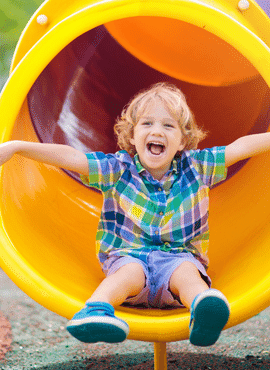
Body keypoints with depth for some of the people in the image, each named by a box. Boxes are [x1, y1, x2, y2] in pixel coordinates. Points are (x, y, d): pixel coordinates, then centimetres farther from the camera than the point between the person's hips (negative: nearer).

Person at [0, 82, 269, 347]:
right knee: (130, 271, -35)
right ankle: (96, 309, -61)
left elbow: (241, 147, 7)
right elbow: (69, 157, -7)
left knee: (186, 272, -34)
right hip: (128, 255, 0)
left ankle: (203, 310, -65)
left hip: (180, 256, 0)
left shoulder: (196, 167, 7)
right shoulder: (118, 168, 1)